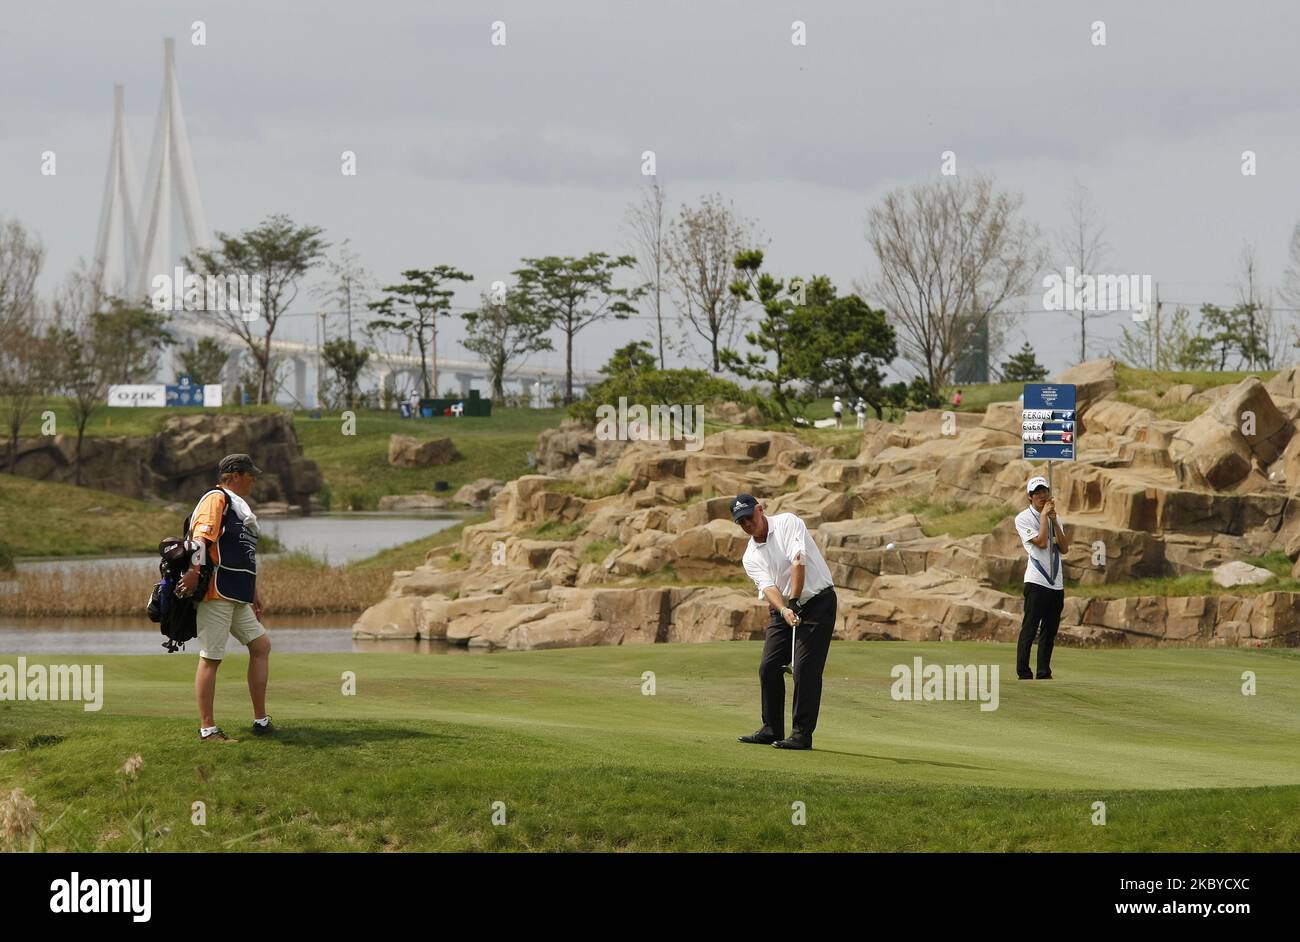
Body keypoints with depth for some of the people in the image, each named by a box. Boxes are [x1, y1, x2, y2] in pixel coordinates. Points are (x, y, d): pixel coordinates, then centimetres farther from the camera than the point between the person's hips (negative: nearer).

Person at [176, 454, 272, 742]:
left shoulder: (237, 505, 24)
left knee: (261, 645, 10)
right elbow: (201, 537, -22)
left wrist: (253, 592, 29)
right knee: (211, 658, -7)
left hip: (238, 597, 11)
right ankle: (207, 729, -6)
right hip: (216, 593, -11)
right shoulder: (216, 499, -7)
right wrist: (194, 572, -34)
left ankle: (261, 721, 14)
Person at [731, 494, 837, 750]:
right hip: (782, 607, 6)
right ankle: (772, 730, 13)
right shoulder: (751, 556, 5)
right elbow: (767, 586, -11)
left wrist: (794, 601, -28)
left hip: (818, 602, -6)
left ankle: (802, 734, -10)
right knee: (769, 667, 1)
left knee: (805, 669, -12)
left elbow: (797, 561, -21)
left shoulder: (788, 523, -9)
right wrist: (784, 610, -30)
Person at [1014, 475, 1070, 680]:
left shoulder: (1055, 518, 16)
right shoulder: (1024, 518, -3)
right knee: (1029, 628, -9)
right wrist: (1044, 515, -9)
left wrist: (1055, 521, -3)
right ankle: (1024, 674, -9)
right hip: (1036, 582, -6)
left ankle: (1044, 674, 13)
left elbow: (1064, 548, 4)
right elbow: (1041, 542, -16)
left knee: (1050, 631, 8)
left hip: (1057, 584, 6)